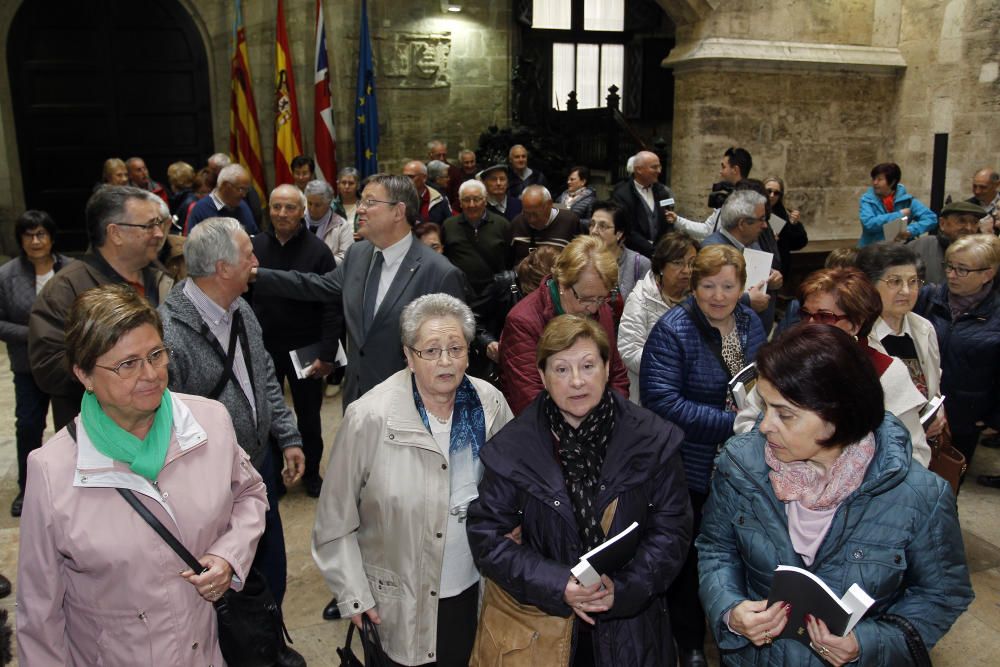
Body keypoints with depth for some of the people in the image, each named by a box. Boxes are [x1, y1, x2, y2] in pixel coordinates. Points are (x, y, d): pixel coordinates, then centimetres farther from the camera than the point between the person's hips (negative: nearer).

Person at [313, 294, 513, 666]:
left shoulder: (491, 405, -10)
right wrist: (353, 597, -10)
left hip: (475, 591, 3)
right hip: (400, 604, -3)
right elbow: (335, 519, -13)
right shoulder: (369, 418, -21)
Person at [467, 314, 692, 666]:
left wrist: (624, 587, -17)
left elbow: (671, 529, -4)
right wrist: (557, 585, -19)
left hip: (630, 621, 1)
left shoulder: (653, 439, -8)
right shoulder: (512, 449, -9)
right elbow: (487, 535, -8)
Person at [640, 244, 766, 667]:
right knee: (690, 557, 11)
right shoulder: (672, 330, -18)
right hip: (692, 470, -5)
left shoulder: (751, 324, 3)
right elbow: (660, 400, -27)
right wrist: (732, 423, -27)